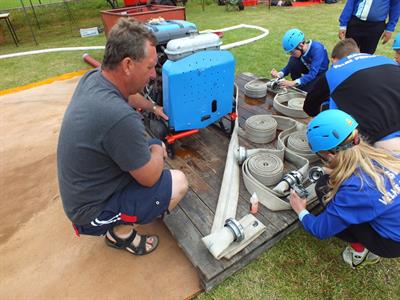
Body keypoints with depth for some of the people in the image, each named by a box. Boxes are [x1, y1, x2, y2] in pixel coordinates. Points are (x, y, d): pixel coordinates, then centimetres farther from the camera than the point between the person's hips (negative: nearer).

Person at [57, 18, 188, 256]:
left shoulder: (93, 77, -9)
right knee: (179, 183, -10)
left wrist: (153, 107, 28)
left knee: (157, 147, 10)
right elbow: (150, 177, -22)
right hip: (92, 212, -8)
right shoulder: (121, 117, -37)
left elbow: (127, 94, 16)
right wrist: (157, 153, -3)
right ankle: (120, 232, 6)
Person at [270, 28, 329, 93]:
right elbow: (289, 66, -10)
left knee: (305, 90, -31)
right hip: (309, 71, 5)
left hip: (320, 75, -5)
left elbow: (312, 74, -42)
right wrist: (279, 74, -32)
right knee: (293, 62, -23)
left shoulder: (317, 49, -34)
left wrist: (293, 83, -54)